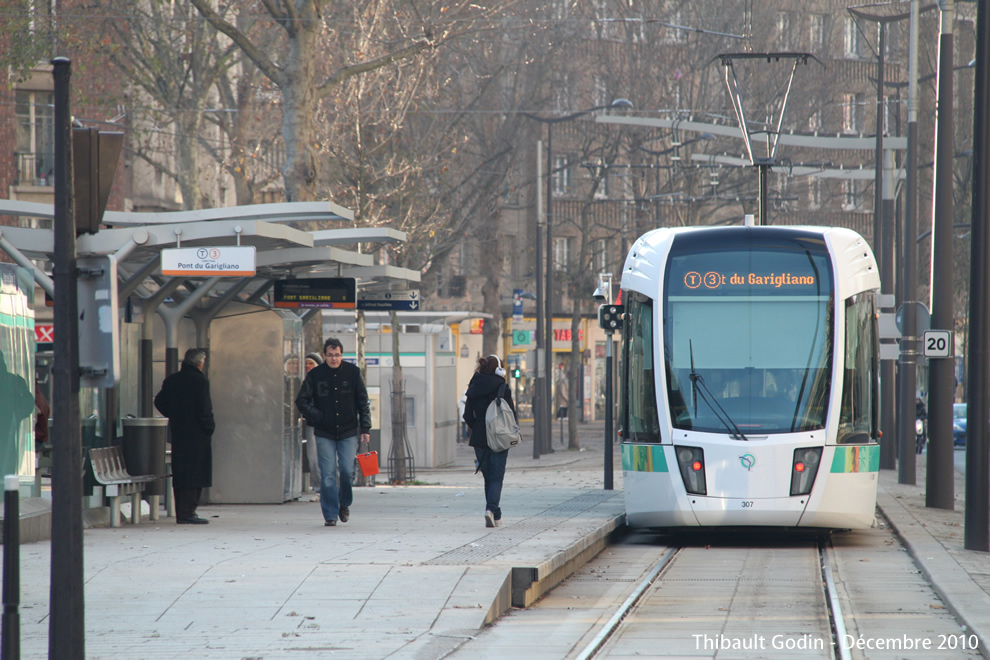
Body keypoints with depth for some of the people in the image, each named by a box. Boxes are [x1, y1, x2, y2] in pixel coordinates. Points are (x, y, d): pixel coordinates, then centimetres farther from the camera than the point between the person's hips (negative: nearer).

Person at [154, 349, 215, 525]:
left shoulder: (172, 380, 9)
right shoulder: (200, 381, -12)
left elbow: (159, 402, 11)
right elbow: (204, 409, -16)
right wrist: (209, 427, -6)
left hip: (177, 432, 7)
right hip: (197, 434, -7)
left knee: (180, 473, 11)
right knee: (195, 473, -5)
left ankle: (181, 513, 14)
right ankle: (188, 512, -11)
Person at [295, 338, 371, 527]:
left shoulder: (353, 373, 0)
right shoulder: (315, 375, -2)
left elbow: (363, 403, 6)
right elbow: (301, 401, 4)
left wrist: (365, 429, 2)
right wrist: (317, 417, -8)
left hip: (348, 432, 0)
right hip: (324, 434, 0)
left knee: (347, 470, -6)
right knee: (327, 475, -5)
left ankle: (345, 504, 21)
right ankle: (330, 515, 2)